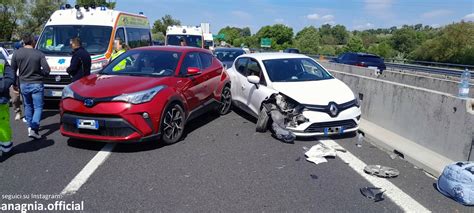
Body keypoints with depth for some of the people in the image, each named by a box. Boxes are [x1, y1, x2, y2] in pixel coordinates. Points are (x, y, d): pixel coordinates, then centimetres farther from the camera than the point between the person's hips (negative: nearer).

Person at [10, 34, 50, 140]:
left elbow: (12, 70, 2)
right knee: (38, 107, 2)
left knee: (28, 106, 20)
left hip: (23, 84, 3)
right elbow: (46, 70, -14)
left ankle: (30, 126, 26)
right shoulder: (39, 54, -10)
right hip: (36, 84, -3)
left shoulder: (17, 53, -2)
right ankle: (33, 129, -12)